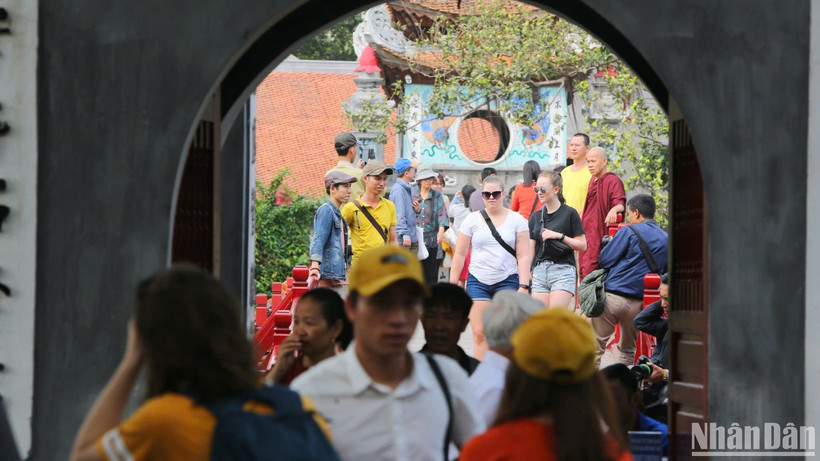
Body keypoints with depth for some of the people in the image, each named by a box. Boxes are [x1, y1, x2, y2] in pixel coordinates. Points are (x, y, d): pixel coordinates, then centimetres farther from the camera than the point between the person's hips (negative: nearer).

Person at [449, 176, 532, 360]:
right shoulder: (472, 219, 7)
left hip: (507, 281, -1)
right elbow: (460, 255, 10)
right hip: (478, 281, 1)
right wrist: (452, 284, 6)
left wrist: (523, 286, -8)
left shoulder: (517, 220, 4)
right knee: (480, 334, -5)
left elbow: (524, 256, 1)